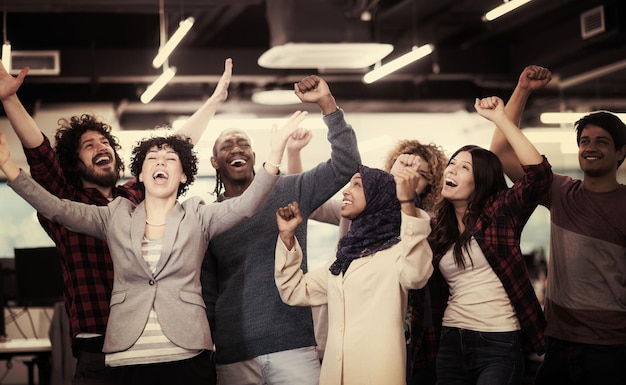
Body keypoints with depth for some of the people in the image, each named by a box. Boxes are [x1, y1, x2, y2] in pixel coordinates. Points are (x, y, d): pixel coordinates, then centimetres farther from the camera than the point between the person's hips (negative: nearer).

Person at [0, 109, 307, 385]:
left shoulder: (198, 217, 8)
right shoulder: (115, 217, 11)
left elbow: (245, 205, -8)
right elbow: (59, 209, 1)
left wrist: (274, 155, -23)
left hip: (187, 355, -1)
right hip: (129, 357, 1)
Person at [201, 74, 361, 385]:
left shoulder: (288, 192, 7)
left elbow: (345, 164, -3)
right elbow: (206, 295, 10)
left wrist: (326, 103, -11)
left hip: (294, 345, 0)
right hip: (233, 356, 1)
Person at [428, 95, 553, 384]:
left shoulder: (500, 212, -3)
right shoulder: (436, 228, 10)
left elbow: (539, 174, -19)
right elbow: (436, 292, 10)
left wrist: (500, 119, -20)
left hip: (500, 343, -5)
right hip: (451, 342, 5)